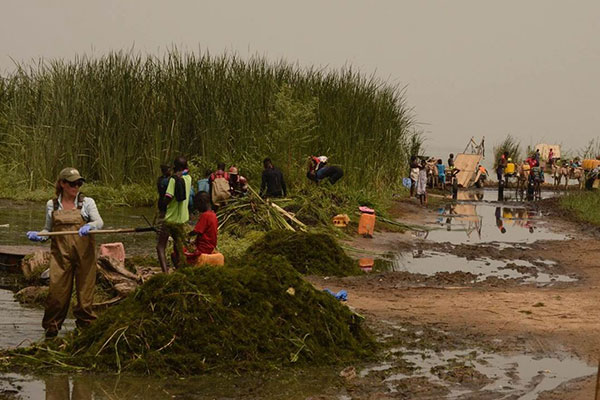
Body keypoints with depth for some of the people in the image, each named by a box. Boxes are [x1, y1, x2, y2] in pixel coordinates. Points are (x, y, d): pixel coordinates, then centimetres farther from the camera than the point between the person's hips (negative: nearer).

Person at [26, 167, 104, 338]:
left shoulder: (87, 202, 4)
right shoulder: (52, 205, 9)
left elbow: (99, 222, -9)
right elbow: (49, 229, 14)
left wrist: (89, 226, -30)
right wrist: (38, 236, -7)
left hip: (84, 252, -1)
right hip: (60, 252, 1)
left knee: (85, 288, 2)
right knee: (57, 288, -4)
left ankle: (85, 324, 16)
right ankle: (52, 326, 10)